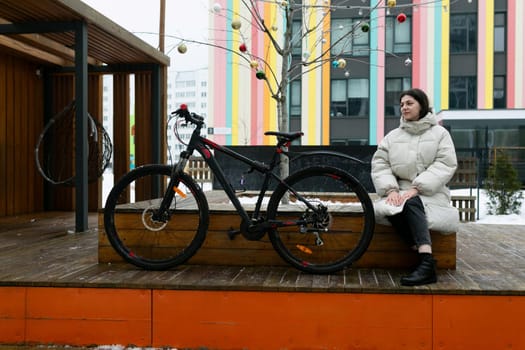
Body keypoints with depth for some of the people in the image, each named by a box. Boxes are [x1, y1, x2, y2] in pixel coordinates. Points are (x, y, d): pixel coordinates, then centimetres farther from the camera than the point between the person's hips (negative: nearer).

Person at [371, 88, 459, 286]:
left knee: (411, 203, -36)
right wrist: (391, 189, -13)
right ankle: (426, 258, -31)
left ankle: (426, 262, -43)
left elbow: (445, 165, -6)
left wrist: (416, 188, -19)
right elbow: (379, 164, 7)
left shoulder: (439, 133, 7)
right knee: (386, 208, -31)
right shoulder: (392, 136, 16)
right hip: (400, 192, 3)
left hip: (429, 194, -3)